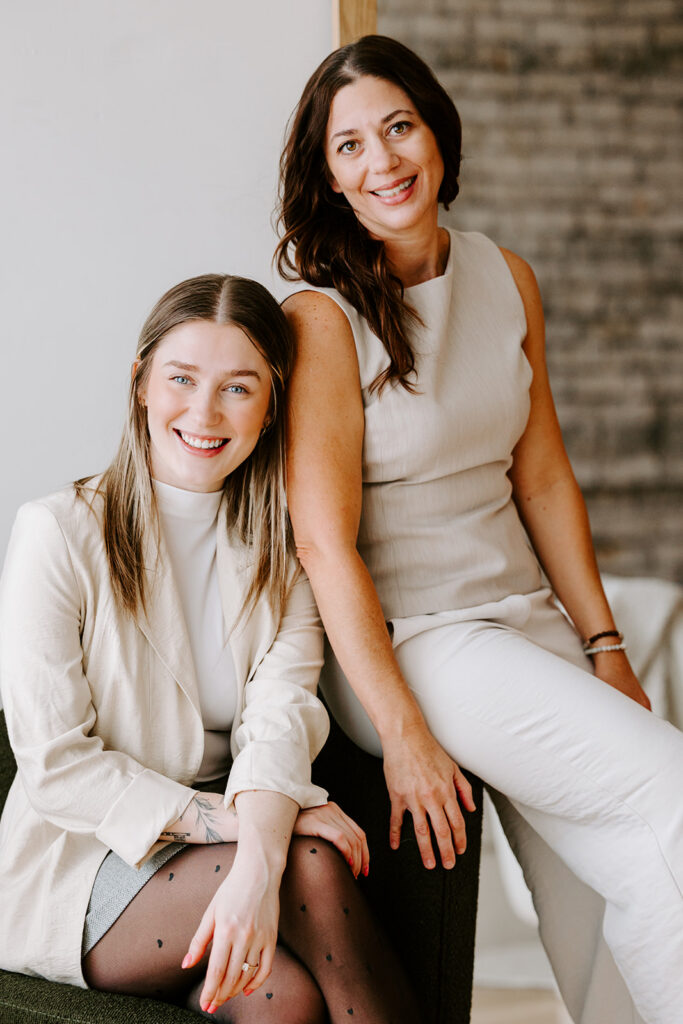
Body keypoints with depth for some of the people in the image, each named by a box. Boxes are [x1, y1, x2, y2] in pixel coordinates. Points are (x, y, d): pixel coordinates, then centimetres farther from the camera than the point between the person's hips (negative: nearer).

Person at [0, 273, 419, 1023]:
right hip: (76, 873, -3)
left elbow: (282, 715, -13)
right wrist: (228, 821, -22)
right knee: (314, 868, -28)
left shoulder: (282, 552, 5)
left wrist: (258, 866, -32)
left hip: (225, 845, 3)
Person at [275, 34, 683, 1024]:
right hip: (402, 638, -6)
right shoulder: (322, 316, -12)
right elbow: (324, 541, -16)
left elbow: (543, 477, 11)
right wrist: (404, 735, -19)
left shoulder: (508, 280, 7)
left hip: (525, 614, 6)